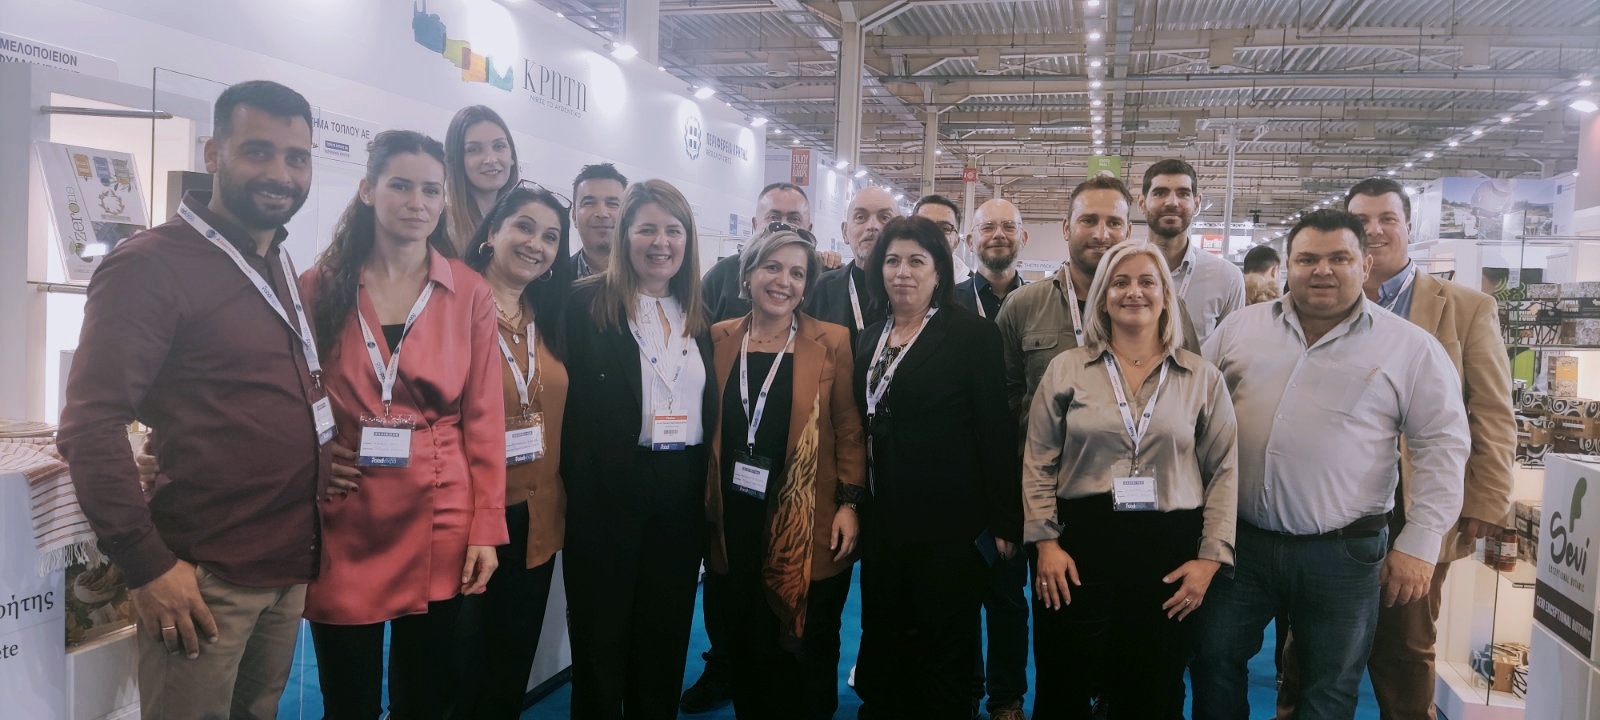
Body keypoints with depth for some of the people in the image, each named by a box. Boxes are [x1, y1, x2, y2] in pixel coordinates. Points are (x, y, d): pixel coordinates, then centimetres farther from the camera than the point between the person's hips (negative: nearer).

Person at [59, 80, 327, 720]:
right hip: (205, 577, -7)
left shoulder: (283, 270, 12)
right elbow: (90, 426, -16)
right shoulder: (151, 264, -12)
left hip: (291, 569, 7)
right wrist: (146, 565, -18)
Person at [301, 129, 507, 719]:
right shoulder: (319, 287, 2)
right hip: (344, 524, 0)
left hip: (439, 525, 0)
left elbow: (483, 417, 1)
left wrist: (486, 527, -2)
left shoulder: (471, 295, 2)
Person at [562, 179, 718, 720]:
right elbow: (573, 403, -9)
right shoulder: (587, 305, -6)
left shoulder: (699, 315, 11)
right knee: (601, 630, 9)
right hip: (608, 488, -4)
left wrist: (710, 487, 7)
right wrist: (577, 485, -13)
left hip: (683, 490, 5)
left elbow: (711, 407, 13)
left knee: (667, 630, 15)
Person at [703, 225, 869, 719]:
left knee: (806, 653, 7)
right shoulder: (719, 339, 4)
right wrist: (708, 501, 5)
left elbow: (849, 428, -2)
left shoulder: (831, 343, -3)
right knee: (747, 649, 13)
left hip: (808, 526, -2)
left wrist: (850, 503, -9)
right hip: (736, 521, 3)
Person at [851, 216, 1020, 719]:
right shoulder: (870, 340, 12)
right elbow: (863, 427, 13)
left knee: (945, 657, 5)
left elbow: (996, 432, -9)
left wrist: (1004, 522, -11)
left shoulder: (972, 334, -6)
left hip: (949, 524, -5)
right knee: (883, 643, 13)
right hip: (883, 522, 6)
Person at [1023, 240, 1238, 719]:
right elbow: (1038, 464, 3)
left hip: (1170, 552, 1)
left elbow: (1225, 471, 3)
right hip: (1081, 543, 0)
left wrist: (1210, 558, -4)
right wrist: (1045, 542, -5)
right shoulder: (1067, 369, 3)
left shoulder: (1203, 378, 5)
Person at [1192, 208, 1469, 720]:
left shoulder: (1410, 348, -2)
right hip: (1238, 540, 2)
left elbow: (1442, 444, -3)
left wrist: (1420, 543, -8)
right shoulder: (1241, 327, 5)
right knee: (1213, 662, 11)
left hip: (1344, 552, -2)